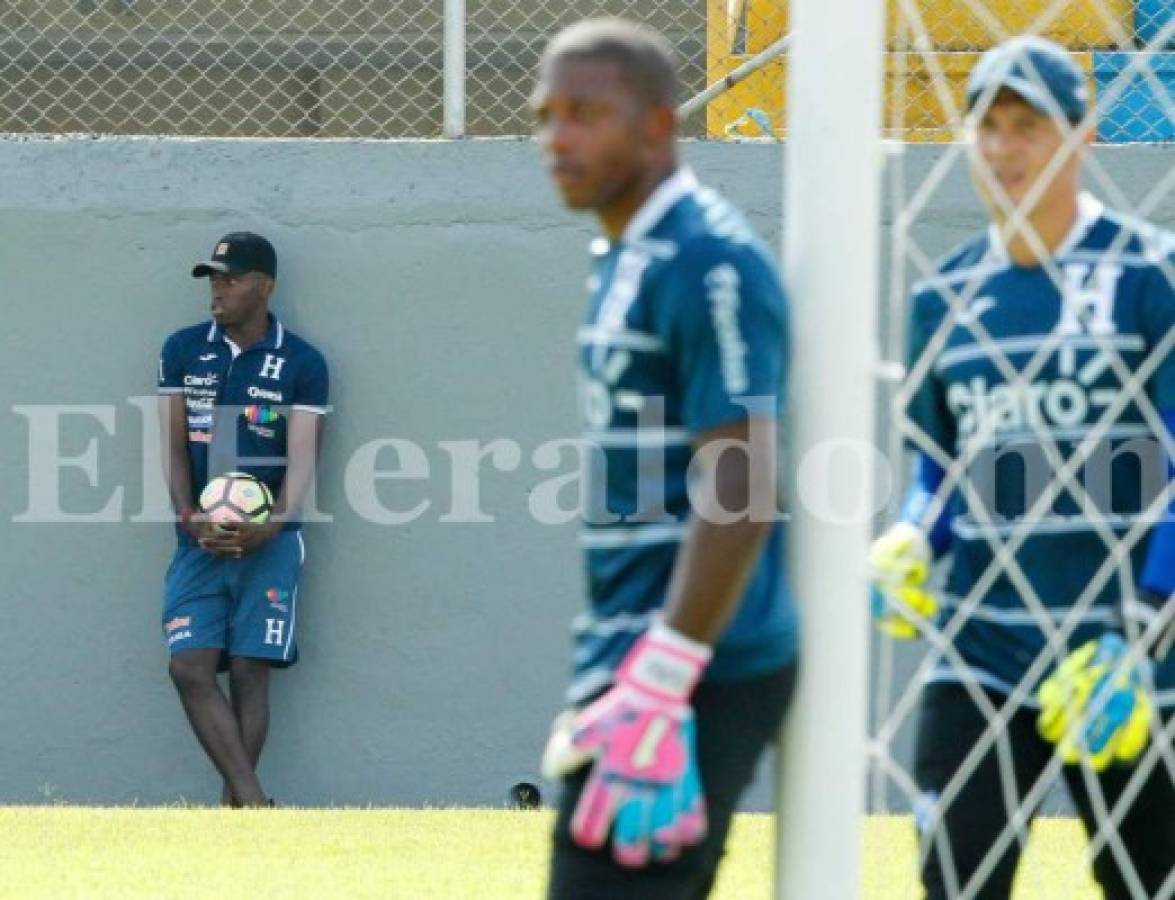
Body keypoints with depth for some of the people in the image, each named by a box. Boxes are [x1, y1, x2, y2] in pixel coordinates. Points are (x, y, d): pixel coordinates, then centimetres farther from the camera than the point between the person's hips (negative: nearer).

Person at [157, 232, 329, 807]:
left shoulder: (302, 364, 0)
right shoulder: (182, 351, 8)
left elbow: (302, 457, -6)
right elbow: (174, 447, 5)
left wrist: (270, 526, -22)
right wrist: (190, 517, -12)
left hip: (268, 543, -2)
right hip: (200, 540, 2)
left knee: (249, 672, -6)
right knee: (190, 668, -11)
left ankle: (235, 810, -2)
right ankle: (253, 804, -13)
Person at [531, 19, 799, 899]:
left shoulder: (708, 264, -14)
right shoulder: (623, 260, 16)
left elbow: (739, 493, -21)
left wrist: (657, 690, -25)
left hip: (694, 679, -10)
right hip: (634, 665, 10)